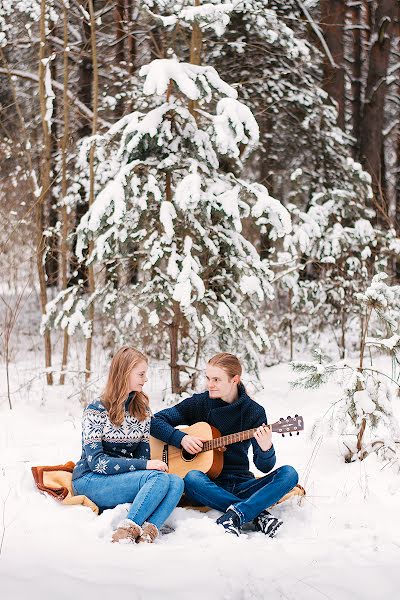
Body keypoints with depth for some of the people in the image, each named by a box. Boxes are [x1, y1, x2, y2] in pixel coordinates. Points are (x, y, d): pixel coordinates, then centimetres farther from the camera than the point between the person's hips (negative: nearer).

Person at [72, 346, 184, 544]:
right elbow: (96, 461, -16)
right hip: (90, 481, -6)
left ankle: (147, 532, -42)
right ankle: (126, 532, -38)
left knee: (176, 482, -23)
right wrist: (144, 466, -22)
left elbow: (143, 453, 8)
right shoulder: (96, 411, -8)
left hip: (125, 478, 6)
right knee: (160, 478, -30)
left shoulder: (142, 410, 11)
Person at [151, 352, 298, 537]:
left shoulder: (254, 411, 0)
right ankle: (259, 515, -31)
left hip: (241, 485, 1)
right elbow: (155, 421, 2)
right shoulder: (199, 403, 1)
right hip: (209, 486, -1)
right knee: (192, 478, -36)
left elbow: (265, 466, -5)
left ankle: (234, 516, -36)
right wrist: (181, 438, -14)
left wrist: (265, 449, -28)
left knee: (289, 474, -22)